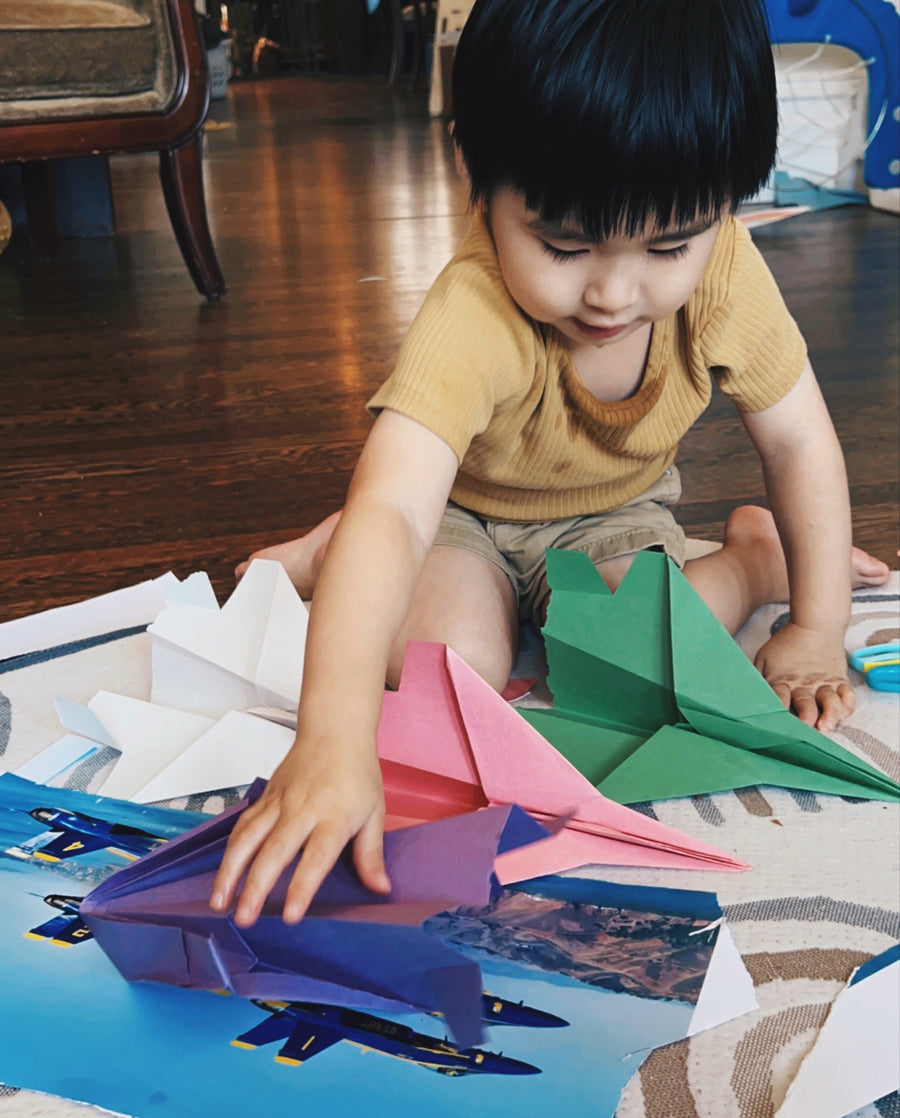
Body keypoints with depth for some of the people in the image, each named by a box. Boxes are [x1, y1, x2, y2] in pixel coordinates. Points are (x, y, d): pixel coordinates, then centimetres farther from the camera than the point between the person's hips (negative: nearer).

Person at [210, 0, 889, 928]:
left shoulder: (721, 269, -27)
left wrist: (817, 630, -12)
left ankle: (757, 555, 9)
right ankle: (337, 555, 4)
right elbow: (392, 506, -53)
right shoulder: (473, 322, -41)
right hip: (465, 513, -2)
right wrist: (335, 737, -65)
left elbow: (798, 440, -13)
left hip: (614, 513, 3)